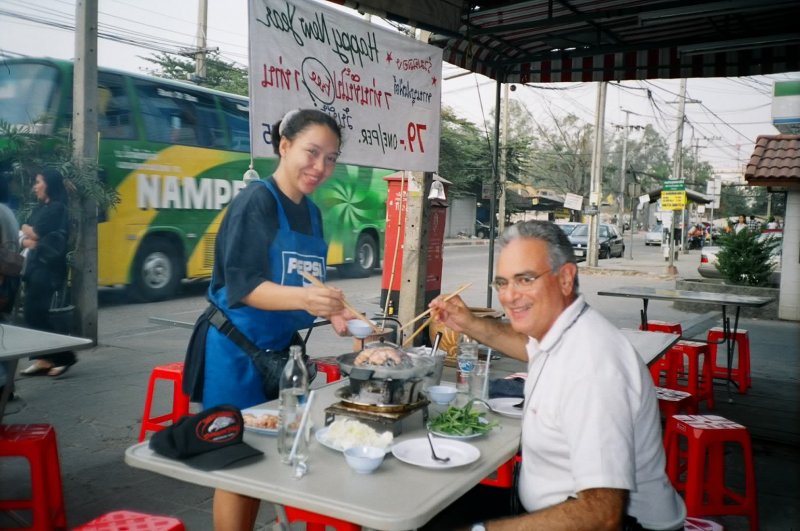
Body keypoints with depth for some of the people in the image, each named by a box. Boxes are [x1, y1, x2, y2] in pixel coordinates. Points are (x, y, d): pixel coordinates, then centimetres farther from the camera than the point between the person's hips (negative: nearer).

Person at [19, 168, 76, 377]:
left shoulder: (56, 208, -11)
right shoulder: (40, 207, 17)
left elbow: (35, 233, -17)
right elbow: (24, 237, 12)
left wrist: (26, 229, 3)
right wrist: (26, 241, -10)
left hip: (47, 267, -9)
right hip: (35, 265, 9)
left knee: (34, 314, -8)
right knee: (34, 314, 7)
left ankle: (64, 355, 0)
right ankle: (45, 358, 13)